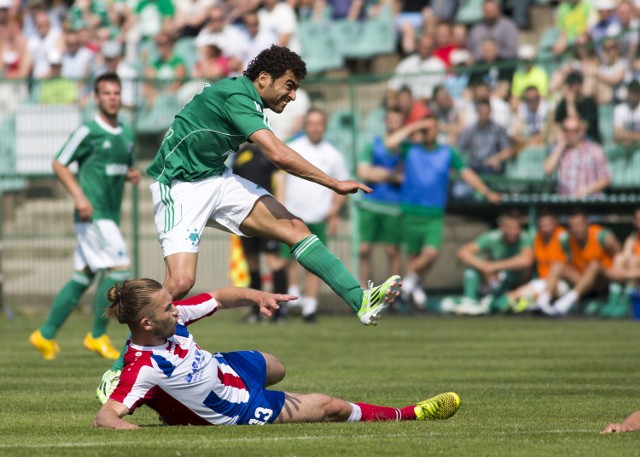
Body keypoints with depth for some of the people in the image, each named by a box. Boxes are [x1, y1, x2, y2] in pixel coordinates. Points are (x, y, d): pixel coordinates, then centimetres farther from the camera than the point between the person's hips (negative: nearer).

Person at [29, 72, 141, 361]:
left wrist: (132, 175, 4)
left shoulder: (126, 136, 13)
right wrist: (79, 195, -17)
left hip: (110, 216, 8)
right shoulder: (88, 132, -8)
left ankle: (46, 335, 17)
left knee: (83, 277, 9)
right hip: (93, 214, -8)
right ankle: (98, 336, -6)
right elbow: (59, 164, -6)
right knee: (119, 268, -15)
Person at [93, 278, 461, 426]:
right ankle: (408, 415, 25)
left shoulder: (170, 317, -19)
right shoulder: (143, 366, -39)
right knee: (328, 406, 3)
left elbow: (219, 298, -6)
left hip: (224, 366, 8)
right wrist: (130, 430, -66)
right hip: (239, 410, -8)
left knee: (276, 368, 42)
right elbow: (105, 417, -45)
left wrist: (256, 296, -24)